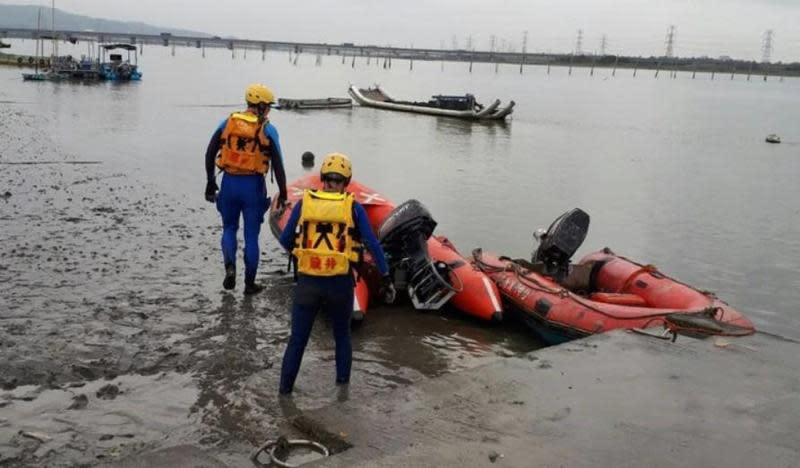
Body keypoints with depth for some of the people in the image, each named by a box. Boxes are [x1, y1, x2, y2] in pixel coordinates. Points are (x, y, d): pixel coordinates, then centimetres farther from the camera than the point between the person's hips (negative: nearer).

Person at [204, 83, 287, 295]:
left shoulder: (228, 122, 3)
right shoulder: (267, 129, -6)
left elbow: (210, 153, 4)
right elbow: (277, 164, -10)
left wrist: (210, 182, 12)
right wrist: (282, 193, -3)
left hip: (229, 183, 2)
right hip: (253, 185, -2)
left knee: (229, 228, 20)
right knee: (251, 235, 8)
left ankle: (230, 266, -3)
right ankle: (249, 283, 14)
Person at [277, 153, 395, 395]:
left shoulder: (304, 203, 1)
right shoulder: (353, 208, -2)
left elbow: (285, 241, 7)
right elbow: (373, 245, -3)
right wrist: (386, 278, 2)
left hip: (307, 283, 0)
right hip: (340, 284, 0)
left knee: (297, 339, 12)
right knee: (342, 335, 23)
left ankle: (285, 388, 14)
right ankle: (343, 382, 25)